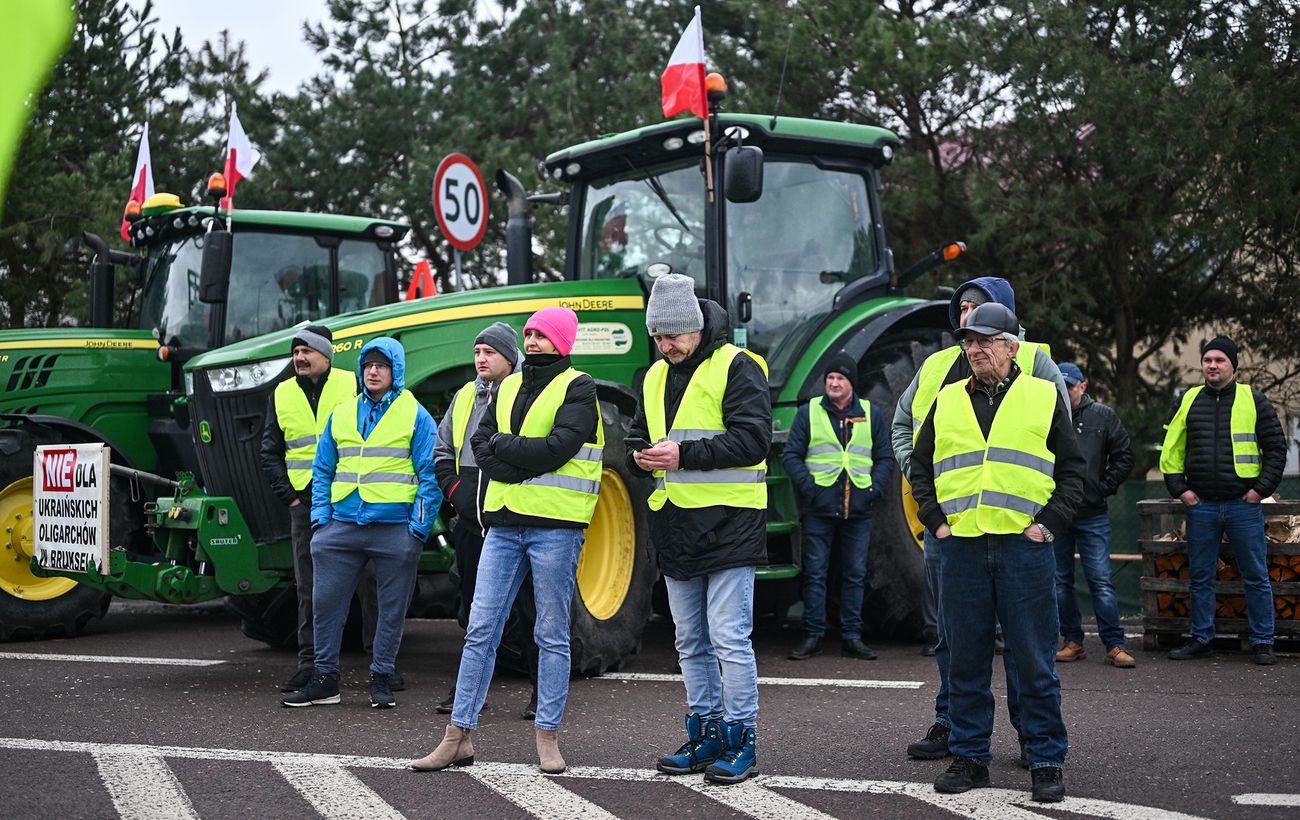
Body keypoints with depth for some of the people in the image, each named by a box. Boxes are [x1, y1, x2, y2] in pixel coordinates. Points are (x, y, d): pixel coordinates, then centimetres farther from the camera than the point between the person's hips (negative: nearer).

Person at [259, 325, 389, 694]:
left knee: (369, 581, -1)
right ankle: (311, 662, 13)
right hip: (306, 503, 3)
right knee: (310, 588, 6)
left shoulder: (354, 386, 1)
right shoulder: (281, 395, 10)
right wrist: (288, 494, 2)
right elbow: (270, 453, 13)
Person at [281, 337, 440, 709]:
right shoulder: (341, 414, 13)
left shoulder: (415, 416, 1)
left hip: (395, 529, -3)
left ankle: (381, 679, 17)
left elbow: (430, 475, -2)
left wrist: (419, 527, -8)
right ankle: (325, 679, 13)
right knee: (325, 603, 2)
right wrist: (320, 518, 5)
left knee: (391, 608, 5)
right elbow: (322, 471, 16)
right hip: (342, 526, 3)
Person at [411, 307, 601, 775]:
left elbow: (557, 448, -16)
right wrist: (525, 463, -10)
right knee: (481, 629, 4)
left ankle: (547, 737, 13)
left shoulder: (578, 389, -3)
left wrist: (502, 445, -5)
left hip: (555, 526, -5)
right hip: (504, 523, 5)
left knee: (552, 636, 3)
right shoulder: (509, 387, 16)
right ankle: (459, 736, 9)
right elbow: (480, 446, 7)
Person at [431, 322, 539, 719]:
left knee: (528, 607, -2)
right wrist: (454, 490, 6)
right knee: (475, 607, 13)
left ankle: (543, 690, 6)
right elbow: (441, 451, 21)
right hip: (471, 521, 6)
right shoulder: (465, 398, 15)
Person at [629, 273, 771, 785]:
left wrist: (684, 454, -22)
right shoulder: (656, 376, 15)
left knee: (730, 639, -6)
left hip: (728, 524, -7)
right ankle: (706, 734, 23)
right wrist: (641, 456, -2)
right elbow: (640, 435, 22)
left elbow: (753, 439, -17)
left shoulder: (736, 368, -7)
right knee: (691, 642, 13)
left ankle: (741, 741, 3)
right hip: (676, 527, 8)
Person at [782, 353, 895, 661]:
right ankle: (812, 636, 6)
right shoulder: (808, 412, 5)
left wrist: (874, 488, -2)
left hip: (858, 509, 2)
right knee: (815, 573, 0)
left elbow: (885, 458, 14)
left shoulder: (871, 414, 11)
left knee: (855, 574, 5)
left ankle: (852, 636, 12)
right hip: (819, 508, -2)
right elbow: (791, 455, 4)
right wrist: (808, 486, -9)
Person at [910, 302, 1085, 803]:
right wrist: (934, 519, 8)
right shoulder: (947, 401, 13)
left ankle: (1046, 762, 10)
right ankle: (969, 757, 17)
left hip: (1024, 546, -2)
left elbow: (1072, 467, 8)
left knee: (1035, 662, 1)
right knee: (966, 661, 7)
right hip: (960, 548, 3)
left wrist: (1051, 522, -2)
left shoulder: (1044, 397, 7)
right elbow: (920, 465, 20)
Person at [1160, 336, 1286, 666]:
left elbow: (1276, 448, 4)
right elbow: (1171, 449, 13)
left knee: (1256, 577, 1)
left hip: (1244, 505, -2)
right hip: (1201, 505, 2)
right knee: (1200, 577, 7)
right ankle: (1201, 639, 17)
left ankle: (1262, 642, 9)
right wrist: (1179, 488, 3)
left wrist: (1262, 488, -4)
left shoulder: (1253, 400, 2)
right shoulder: (1189, 401, 9)